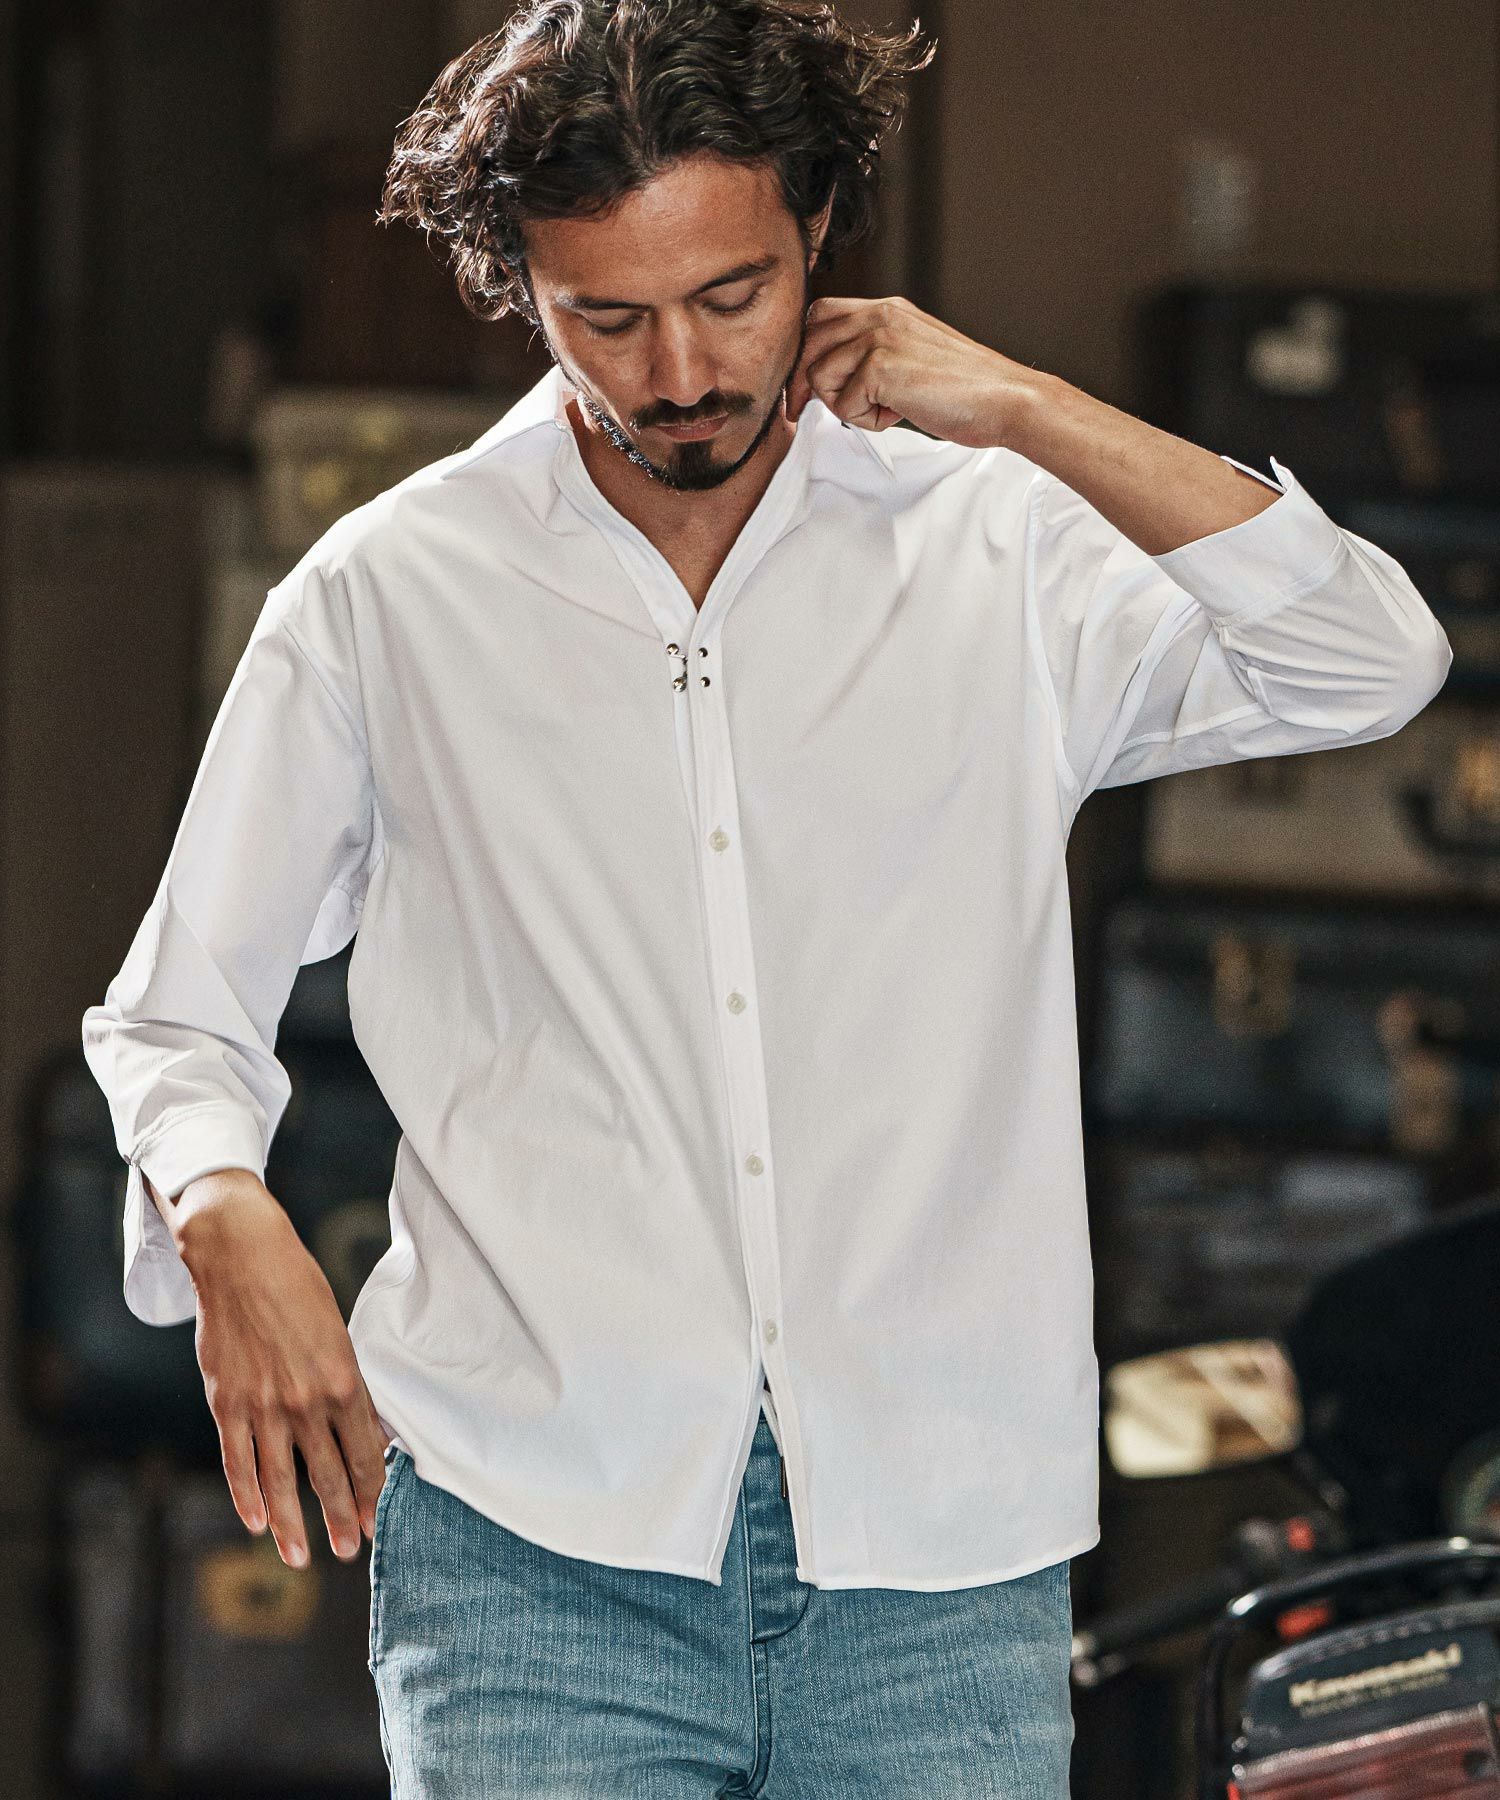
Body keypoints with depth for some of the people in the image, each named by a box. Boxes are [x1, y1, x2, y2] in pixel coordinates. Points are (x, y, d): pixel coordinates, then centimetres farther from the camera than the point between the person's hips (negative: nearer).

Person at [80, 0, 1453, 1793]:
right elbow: (173, 1019, 14)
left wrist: (1025, 414, -4)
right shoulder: (389, 597, 8)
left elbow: (1371, 668, -3)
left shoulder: (1002, 549, 9)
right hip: (539, 1549, -1)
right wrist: (232, 1235, -8)